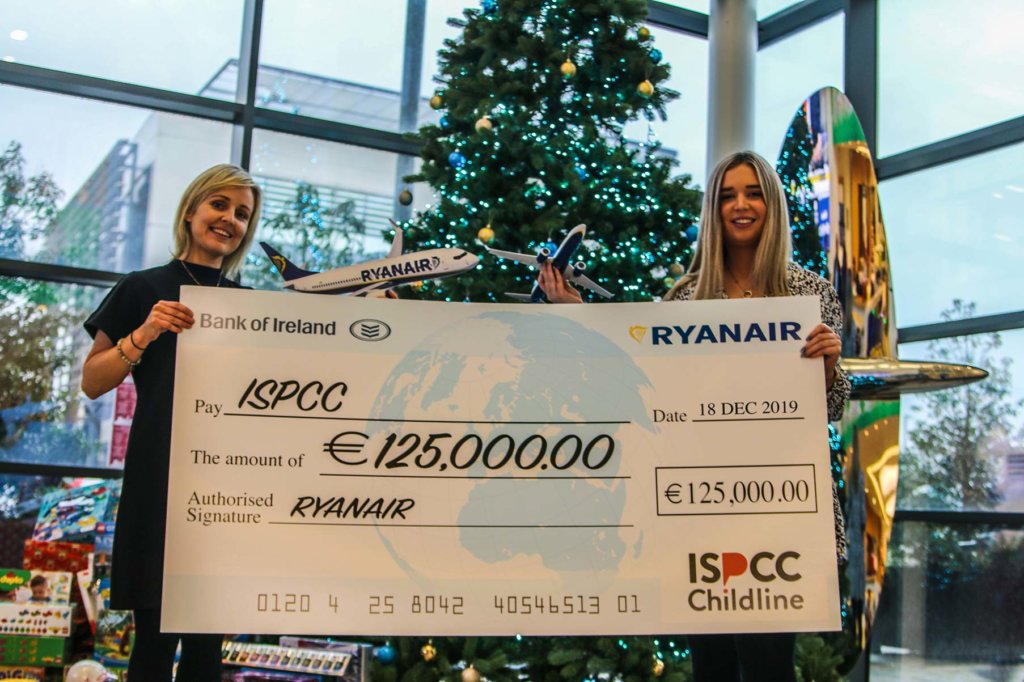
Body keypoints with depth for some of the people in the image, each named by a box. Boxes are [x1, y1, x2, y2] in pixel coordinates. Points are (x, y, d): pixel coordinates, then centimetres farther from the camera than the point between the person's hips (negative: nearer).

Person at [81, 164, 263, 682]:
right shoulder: (144, 289, 5)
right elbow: (92, 382, 4)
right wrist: (143, 335, -13)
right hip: (160, 479, -3)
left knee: (207, 639, 6)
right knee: (155, 636, -1)